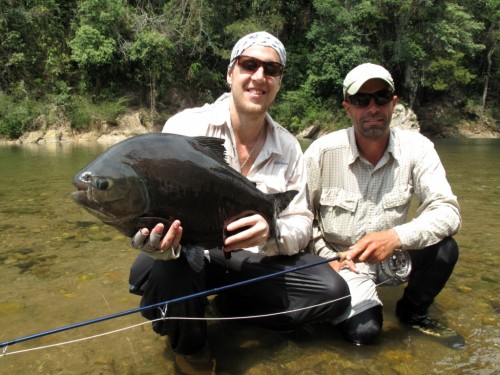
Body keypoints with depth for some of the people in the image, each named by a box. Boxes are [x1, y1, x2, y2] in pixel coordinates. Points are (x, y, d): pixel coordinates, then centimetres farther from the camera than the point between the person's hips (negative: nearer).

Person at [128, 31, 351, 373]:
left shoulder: (289, 147, -1)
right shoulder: (185, 126, -13)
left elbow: (302, 225, -2)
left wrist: (272, 232, -27)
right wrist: (159, 239, -43)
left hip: (256, 261, 3)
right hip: (192, 253, -3)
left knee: (333, 292, -15)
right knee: (157, 268, -37)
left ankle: (231, 306, 8)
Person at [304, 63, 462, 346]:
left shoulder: (417, 148, -10)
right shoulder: (323, 151, -15)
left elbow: (448, 211, -17)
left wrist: (396, 237, -34)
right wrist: (326, 258, -14)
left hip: (391, 258, 3)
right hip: (339, 261, -2)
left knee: (444, 248, -24)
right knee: (364, 331, -24)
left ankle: (413, 312, 7)